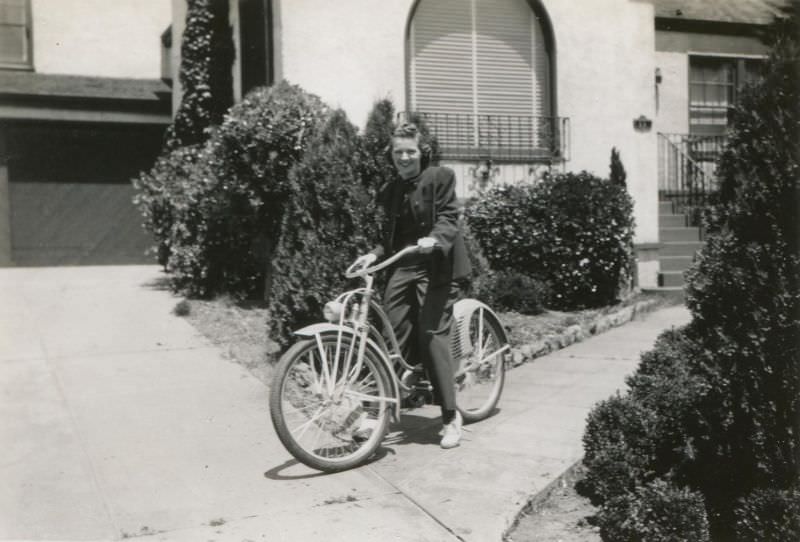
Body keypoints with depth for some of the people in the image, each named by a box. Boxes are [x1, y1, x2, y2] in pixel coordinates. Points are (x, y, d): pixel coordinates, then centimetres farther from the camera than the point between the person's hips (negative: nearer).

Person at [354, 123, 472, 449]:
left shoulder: (440, 178, -1)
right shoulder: (391, 191, 17)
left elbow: (448, 217, -11)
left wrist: (434, 239, -31)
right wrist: (374, 255, 4)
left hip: (436, 265, -6)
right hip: (403, 266, 6)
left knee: (432, 336, -9)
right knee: (392, 335, -4)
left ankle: (451, 416, -1)